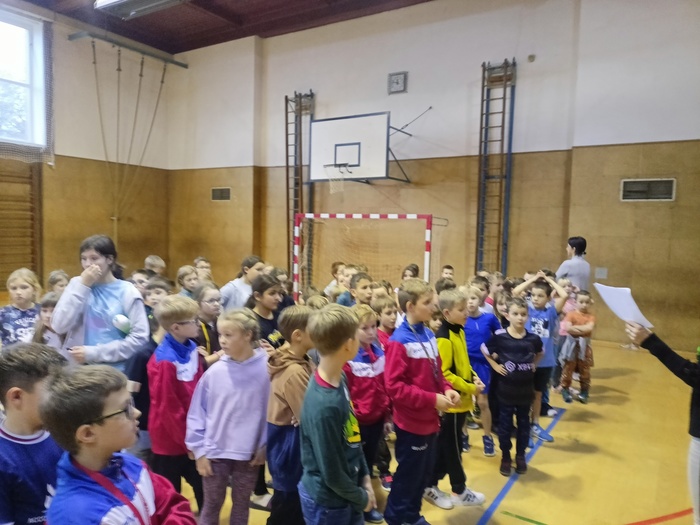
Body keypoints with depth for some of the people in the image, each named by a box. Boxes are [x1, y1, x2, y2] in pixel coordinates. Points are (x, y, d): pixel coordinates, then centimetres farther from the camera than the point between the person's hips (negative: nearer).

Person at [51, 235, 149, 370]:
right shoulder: (77, 284, 6)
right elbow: (59, 327, -7)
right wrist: (83, 286, -11)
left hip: (115, 370, -2)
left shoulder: (127, 292, -4)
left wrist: (94, 353, -15)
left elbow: (139, 338, -11)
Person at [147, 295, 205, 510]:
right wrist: (186, 440, -11)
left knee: (202, 485, 23)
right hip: (171, 438, -7)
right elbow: (167, 408, -20)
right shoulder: (165, 361, -25)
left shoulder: (192, 348, -2)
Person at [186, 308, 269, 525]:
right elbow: (197, 412, -2)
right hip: (215, 452, 1)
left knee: (241, 504, 20)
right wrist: (199, 449, -1)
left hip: (249, 453, 0)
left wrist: (264, 446, -4)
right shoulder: (214, 371, -11)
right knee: (212, 505, 17)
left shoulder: (266, 368, -13)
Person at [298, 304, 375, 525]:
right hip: (327, 501, -7)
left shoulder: (340, 378, -8)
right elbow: (331, 474, -22)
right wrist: (361, 497, -7)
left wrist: (365, 478, 4)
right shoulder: (324, 405, -32)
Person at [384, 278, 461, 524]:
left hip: (430, 420, 7)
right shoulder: (399, 341, -21)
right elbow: (394, 386, -24)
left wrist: (447, 390, -6)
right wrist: (432, 399, -24)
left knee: (424, 471, 21)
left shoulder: (429, 335, 2)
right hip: (411, 422, -7)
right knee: (408, 475, 10)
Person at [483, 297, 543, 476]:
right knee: (505, 423, 9)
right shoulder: (500, 337, -14)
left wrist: (534, 365, 3)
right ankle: (505, 456, 25)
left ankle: (521, 456, 31)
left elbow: (539, 353, 16)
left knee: (523, 423, 15)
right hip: (506, 388, -2)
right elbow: (485, 350, 2)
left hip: (526, 388, 2)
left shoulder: (533, 338, -7)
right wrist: (495, 366, -4)